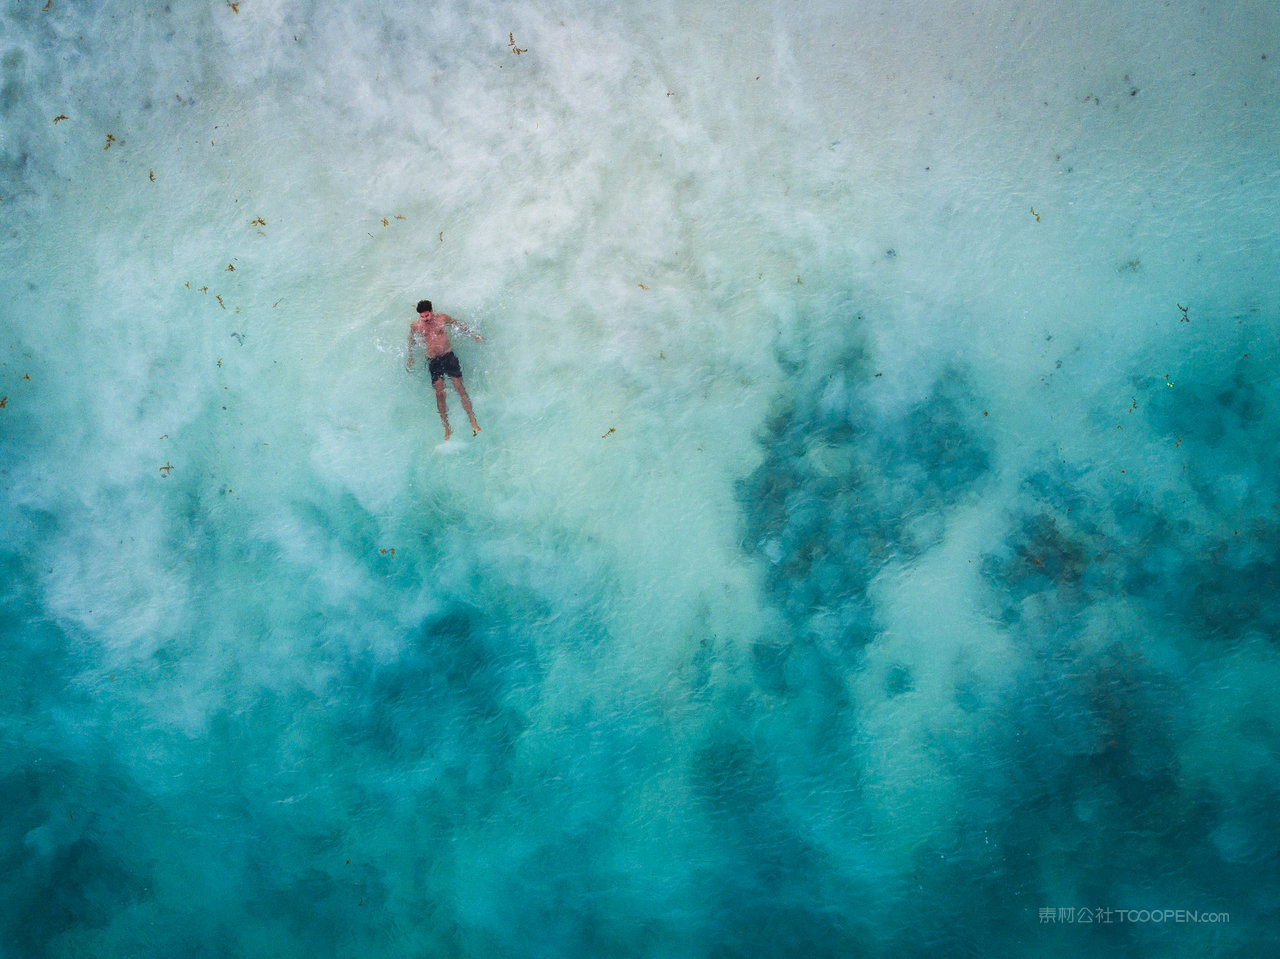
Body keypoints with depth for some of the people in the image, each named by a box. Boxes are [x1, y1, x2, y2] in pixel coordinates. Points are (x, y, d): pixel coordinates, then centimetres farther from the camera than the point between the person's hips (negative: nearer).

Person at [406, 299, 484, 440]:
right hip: (433, 361, 1)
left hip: (449, 356, -1)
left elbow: (459, 325, 18)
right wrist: (410, 357, 25)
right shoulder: (415, 326, 4)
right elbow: (412, 342, 22)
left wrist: (474, 335, 22)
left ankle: (473, 422, -11)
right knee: (439, 393, -12)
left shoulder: (442, 318, 2)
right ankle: (447, 427, -10)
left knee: (459, 388, -11)